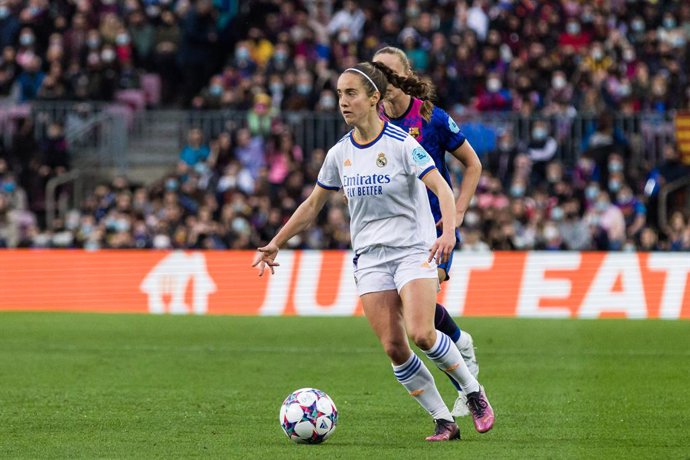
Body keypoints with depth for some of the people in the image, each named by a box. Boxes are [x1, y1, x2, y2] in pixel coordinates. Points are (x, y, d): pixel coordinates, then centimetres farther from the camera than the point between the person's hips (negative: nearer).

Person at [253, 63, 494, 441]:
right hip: (370, 259, 5)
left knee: (420, 334, -22)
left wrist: (448, 231, -35)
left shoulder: (401, 144, -10)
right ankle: (444, 421, 2)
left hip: (413, 250, -5)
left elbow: (442, 188, -19)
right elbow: (312, 206, 18)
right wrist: (276, 244, 17)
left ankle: (473, 391, 2)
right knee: (393, 348, -8)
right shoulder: (339, 154, 6)